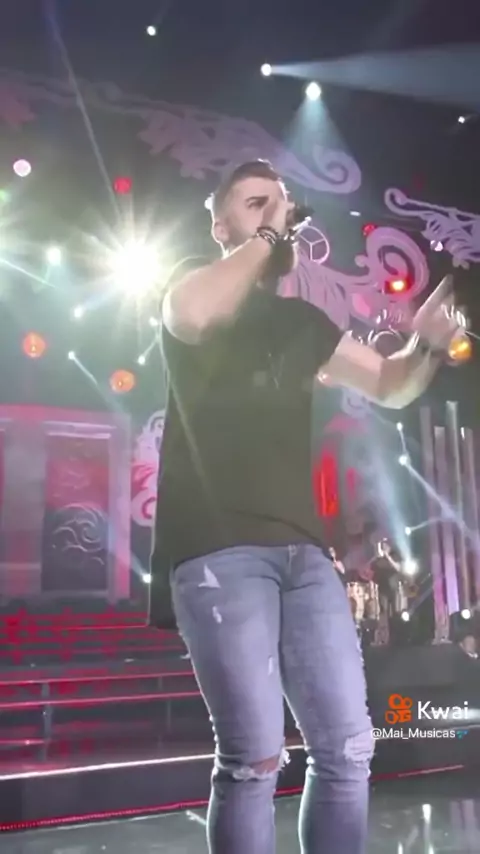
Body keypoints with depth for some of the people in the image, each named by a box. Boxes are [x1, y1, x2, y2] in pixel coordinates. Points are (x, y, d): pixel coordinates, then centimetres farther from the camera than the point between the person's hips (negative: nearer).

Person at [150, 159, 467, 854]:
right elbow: (193, 316, -20)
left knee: (348, 749, 5)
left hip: (302, 549, 6)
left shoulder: (302, 322, 21)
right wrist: (266, 237, -6)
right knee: (255, 756, -10)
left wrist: (427, 344, 4)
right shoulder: (195, 288, 7)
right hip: (217, 549, -5)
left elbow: (390, 387, 25)